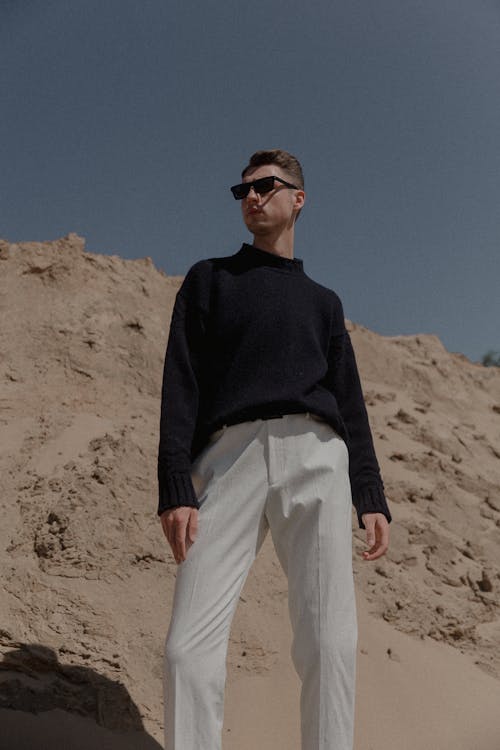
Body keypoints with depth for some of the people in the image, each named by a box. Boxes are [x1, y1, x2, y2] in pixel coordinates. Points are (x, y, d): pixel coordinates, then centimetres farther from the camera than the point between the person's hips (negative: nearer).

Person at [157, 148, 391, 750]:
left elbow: (350, 404, 21)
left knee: (330, 645, -7)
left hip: (316, 458, 2)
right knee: (188, 648, -12)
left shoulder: (323, 301, 28)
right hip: (230, 456, -1)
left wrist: (371, 498, 8)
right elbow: (181, 386, 8)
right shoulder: (208, 279, 21)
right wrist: (174, 489, -5)